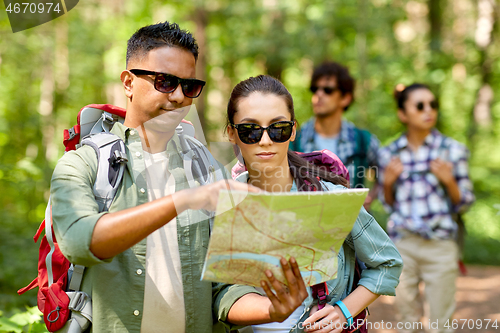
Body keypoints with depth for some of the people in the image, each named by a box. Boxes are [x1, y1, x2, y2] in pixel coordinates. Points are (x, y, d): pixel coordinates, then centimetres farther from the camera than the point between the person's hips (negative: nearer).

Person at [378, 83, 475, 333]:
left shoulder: (452, 150, 0)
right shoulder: (389, 154, 5)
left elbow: (464, 204, 3)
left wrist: (449, 181, -15)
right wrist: (388, 182, -6)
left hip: (440, 246, -2)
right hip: (402, 244, 2)